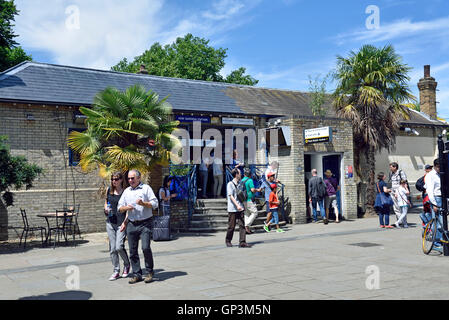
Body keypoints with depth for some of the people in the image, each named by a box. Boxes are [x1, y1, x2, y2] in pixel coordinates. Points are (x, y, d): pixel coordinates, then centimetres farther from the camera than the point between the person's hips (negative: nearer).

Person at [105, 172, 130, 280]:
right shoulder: (109, 190, 8)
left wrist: (125, 222, -16)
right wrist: (106, 208, 2)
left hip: (121, 222, -5)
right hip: (110, 222, 5)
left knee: (119, 247, -12)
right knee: (112, 248, 5)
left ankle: (127, 265, 15)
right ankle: (116, 271, 15)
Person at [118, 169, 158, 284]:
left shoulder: (146, 188, 1)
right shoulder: (126, 191, 16)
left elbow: (155, 204, -4)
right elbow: (120, 208, 17)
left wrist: (143, 203, -19)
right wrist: (126, 208, -5)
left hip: (145, 224, -5)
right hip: (131, 224, 5)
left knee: (145, 247, -14)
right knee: (133, 251, 4)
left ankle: (149, 272, 3)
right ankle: (136, 274, 14)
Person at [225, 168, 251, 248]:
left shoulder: (239, 184, 15)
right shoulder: (230, 184, -7)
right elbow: (231, 196, -14)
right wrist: (237, 205, -23)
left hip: (240, 208, 6)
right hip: (232, 209, -6)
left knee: (242, 225, -4)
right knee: (231, 226, 3)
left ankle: (242, 242, -4)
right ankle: (228, 241, 21)